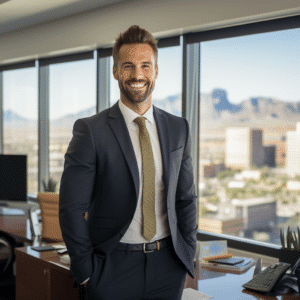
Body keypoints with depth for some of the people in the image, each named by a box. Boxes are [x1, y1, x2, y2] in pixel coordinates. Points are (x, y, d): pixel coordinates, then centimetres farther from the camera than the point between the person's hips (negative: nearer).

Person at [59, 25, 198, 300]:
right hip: (113, 267, -3)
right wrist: (87, 272, -8)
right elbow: (71, 208, -9)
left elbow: (186, 198, 10)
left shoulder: (178, 128, 4)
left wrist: (188, 255, 4)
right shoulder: (90, 130, -9)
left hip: (168, 266, 4)